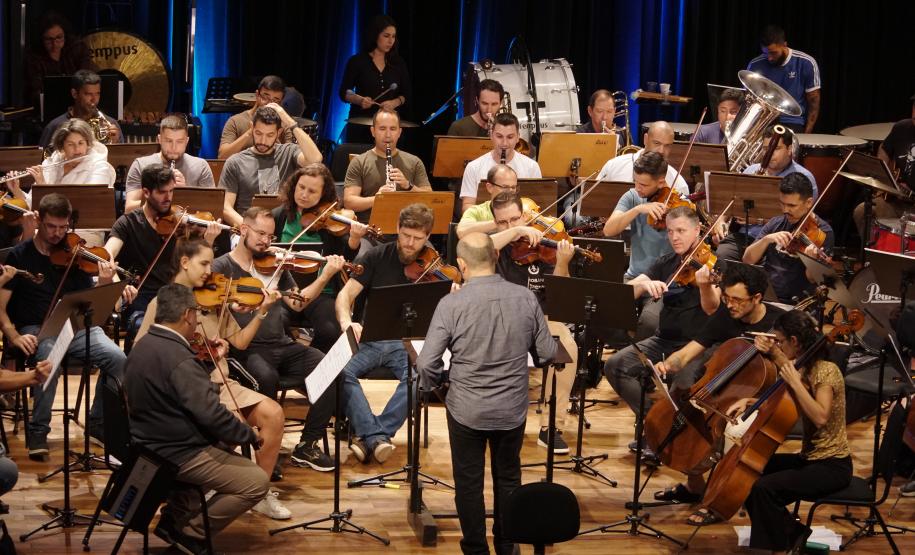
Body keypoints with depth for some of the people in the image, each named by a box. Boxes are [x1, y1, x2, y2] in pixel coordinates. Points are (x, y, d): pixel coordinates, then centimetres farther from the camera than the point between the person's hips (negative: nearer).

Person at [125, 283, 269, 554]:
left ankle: (173, 518, 25)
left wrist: (209, 361, 14)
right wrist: (249, 435, -14)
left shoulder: (143, 345, 5)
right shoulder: (179, 357, -26)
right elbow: (211, 414, -27)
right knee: (257, 481, -9)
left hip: (149, 443, 10)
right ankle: (191, 533, 0)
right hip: (175, 455, -10)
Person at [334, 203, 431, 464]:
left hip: (406, 342, 0)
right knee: (341, 370, -31)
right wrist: (346, 321, -27)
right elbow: (345, 294, -5)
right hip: (367, 338, 0)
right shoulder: (376, 257, 3)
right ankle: (377, 437, -34)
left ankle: (369, 435, -30)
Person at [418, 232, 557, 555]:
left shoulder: (451, 304, -19)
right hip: (513, 410, 3)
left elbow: (426, 364, -18)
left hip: (467, 410, -3)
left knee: (469, 483, 14)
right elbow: (547, 352, -2)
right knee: (508, 479, 22)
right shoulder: (525, 298, -11)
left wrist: (432, 383, 4)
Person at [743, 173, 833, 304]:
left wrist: (812, 259, -32)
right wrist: (767, 239, -11)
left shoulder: (822, 233, -4)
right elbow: (747, 260, 5)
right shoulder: (775, 223, 11)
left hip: (793, 303, -6)